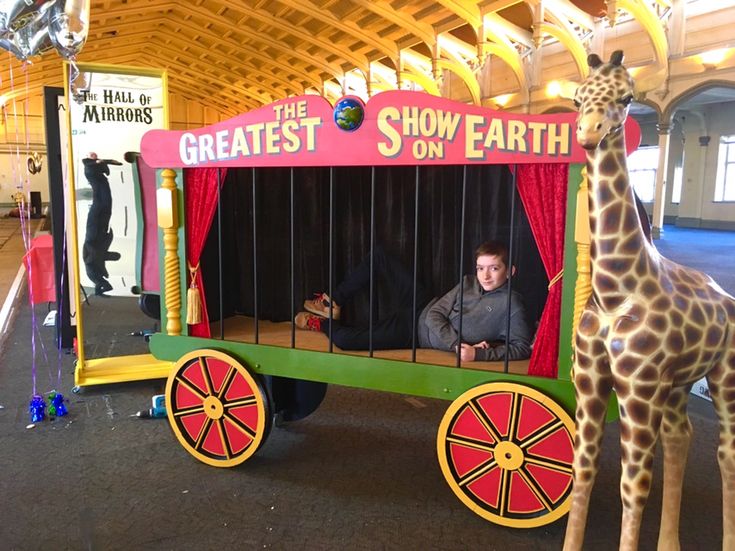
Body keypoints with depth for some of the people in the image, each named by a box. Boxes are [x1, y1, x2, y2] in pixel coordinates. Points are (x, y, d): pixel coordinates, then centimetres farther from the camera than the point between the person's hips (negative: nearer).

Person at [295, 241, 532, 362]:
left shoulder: (511, 304, -17)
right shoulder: (469, 283, -1)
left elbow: (522, 347, -22)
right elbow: (435, 314, -5)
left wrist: (478, 353, -33)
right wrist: (458, 344, -21)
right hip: (422, 310, 6)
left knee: (343, 339, -22)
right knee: (378, 255, 5)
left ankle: (324, 324, 16)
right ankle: (332, 305, 17)